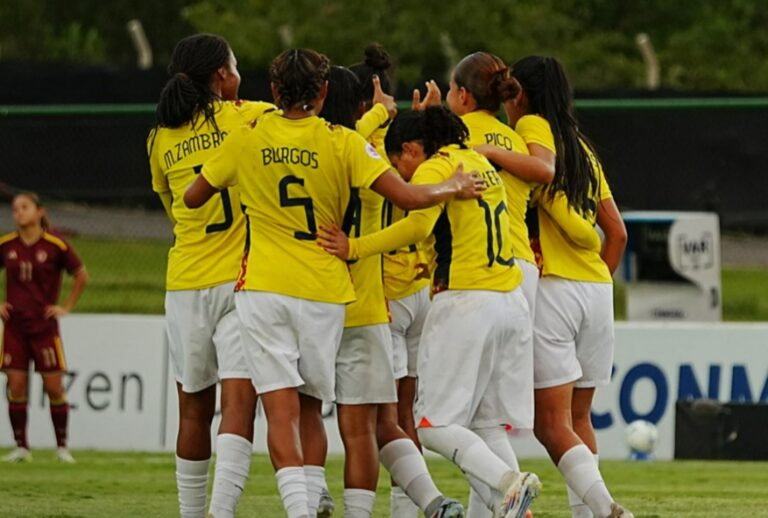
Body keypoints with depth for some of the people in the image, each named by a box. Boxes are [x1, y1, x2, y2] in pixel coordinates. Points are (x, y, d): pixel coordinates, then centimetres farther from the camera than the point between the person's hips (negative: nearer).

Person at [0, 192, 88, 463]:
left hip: (44, 326, -2)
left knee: (54, 387, -2)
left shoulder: (55, 245, -6)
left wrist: (66, 307, 1)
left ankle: (62, 446, 9)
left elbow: (81, 276, 4)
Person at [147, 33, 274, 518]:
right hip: (241, 280, -4)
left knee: (194, 409, 15)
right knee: (239, 403, -11)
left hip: (185, 283, 4)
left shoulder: (160, 140, 10)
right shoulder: (247, 118, -3)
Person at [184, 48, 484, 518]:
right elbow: (409, 197, -10)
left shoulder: (247, 139, 2)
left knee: (281, 410, -6)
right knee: (310, 408, 16)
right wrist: (454, 188, 8)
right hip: (324, 291, 0)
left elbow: (193, 198, 15)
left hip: (263, 287, 0)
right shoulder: (342, 143, -4)